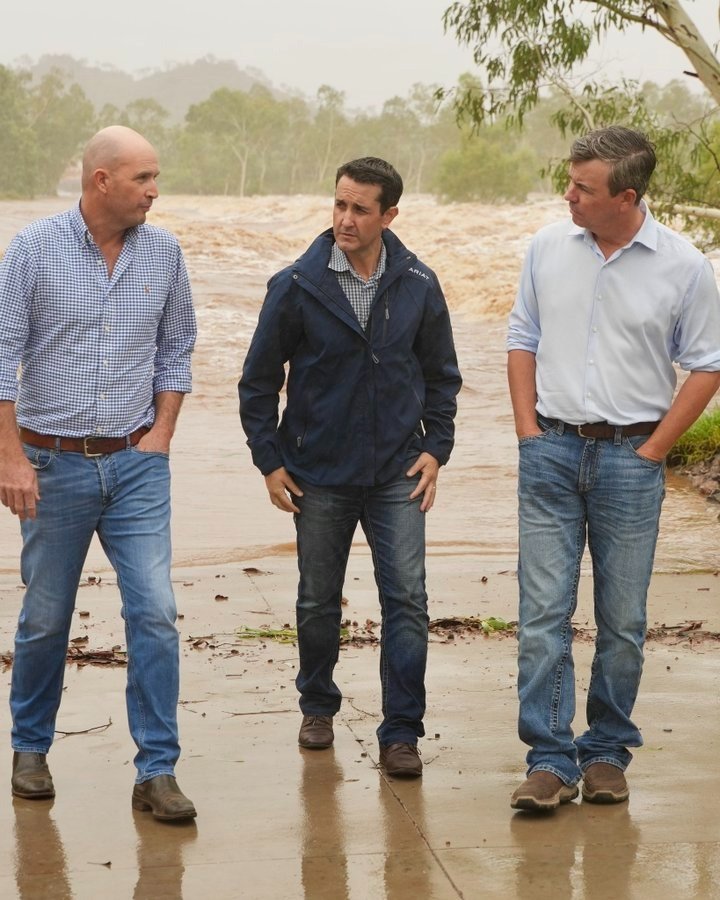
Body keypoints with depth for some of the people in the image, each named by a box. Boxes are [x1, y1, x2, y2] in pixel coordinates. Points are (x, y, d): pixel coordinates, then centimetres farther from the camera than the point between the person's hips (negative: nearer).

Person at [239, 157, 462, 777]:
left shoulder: (418, 285, -1)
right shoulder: (297, 287, -7)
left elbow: (441, 375, 11)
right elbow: (259, 379, 1)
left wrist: (436, 447, 2)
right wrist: (269, 460, -1)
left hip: (397, 473, 0)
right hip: (319, 474, 0)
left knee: (407, 597, -7)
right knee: (318, 602, 11)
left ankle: (402, 731, 1)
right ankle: (318, 707, 33)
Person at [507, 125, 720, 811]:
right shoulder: (548, 248, 3)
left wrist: (652, 449, -4)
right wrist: (530, 434, 3)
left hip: (630, 456, -2)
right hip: (552, 451, 2)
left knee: (622, 619, 6)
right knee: (543, 612, -3)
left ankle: (607, 752, 20)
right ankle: (550, 760, 1)